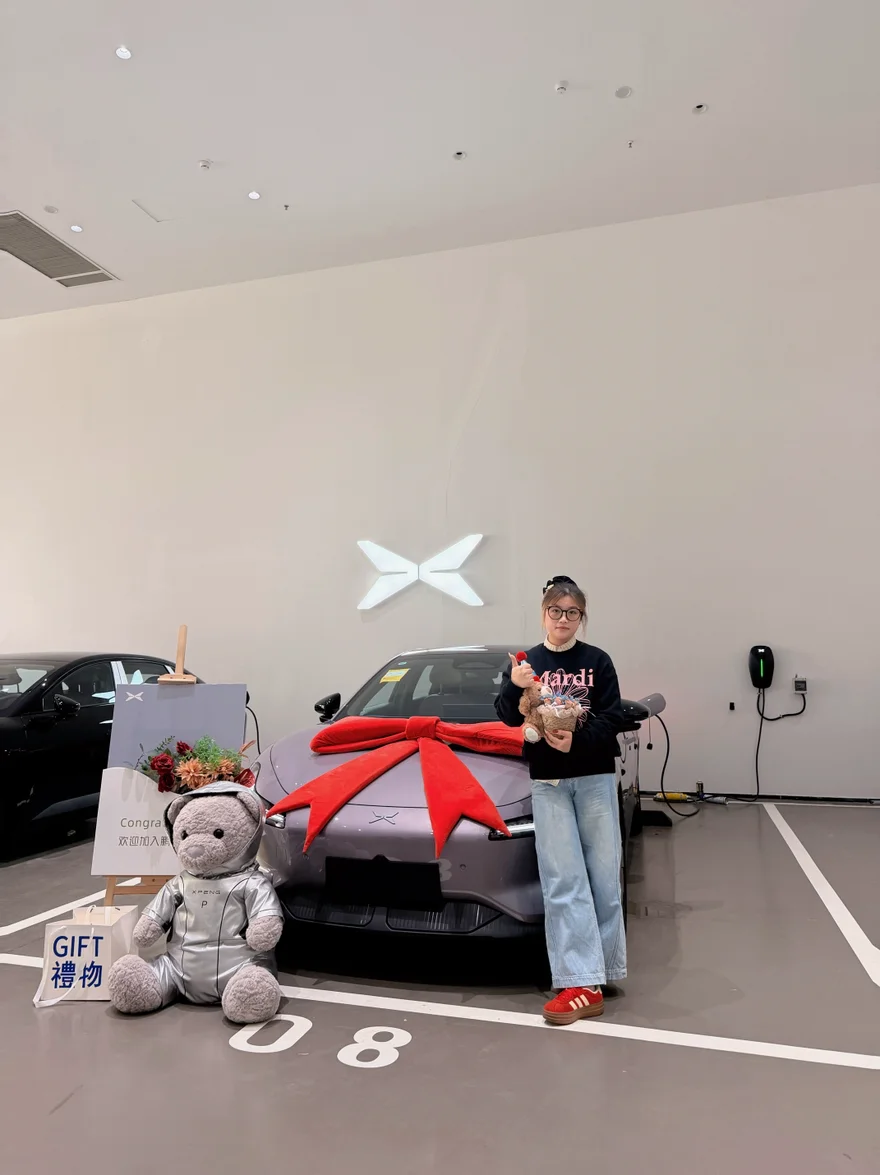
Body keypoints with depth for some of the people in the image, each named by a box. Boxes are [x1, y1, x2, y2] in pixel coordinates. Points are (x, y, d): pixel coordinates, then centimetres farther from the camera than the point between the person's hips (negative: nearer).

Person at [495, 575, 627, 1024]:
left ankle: (600, 967, 24)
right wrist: (514, 688, -25)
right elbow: (509, 718, -5)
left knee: (602, 876, 6)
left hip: (595, 778, 0)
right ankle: (583, 983, 1)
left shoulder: (597, 662, 0)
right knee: (563, 882, -2)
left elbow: (613, 718, -6)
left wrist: (577, 740, -24)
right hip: (548, 782, 0)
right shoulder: (527, 663, 4)